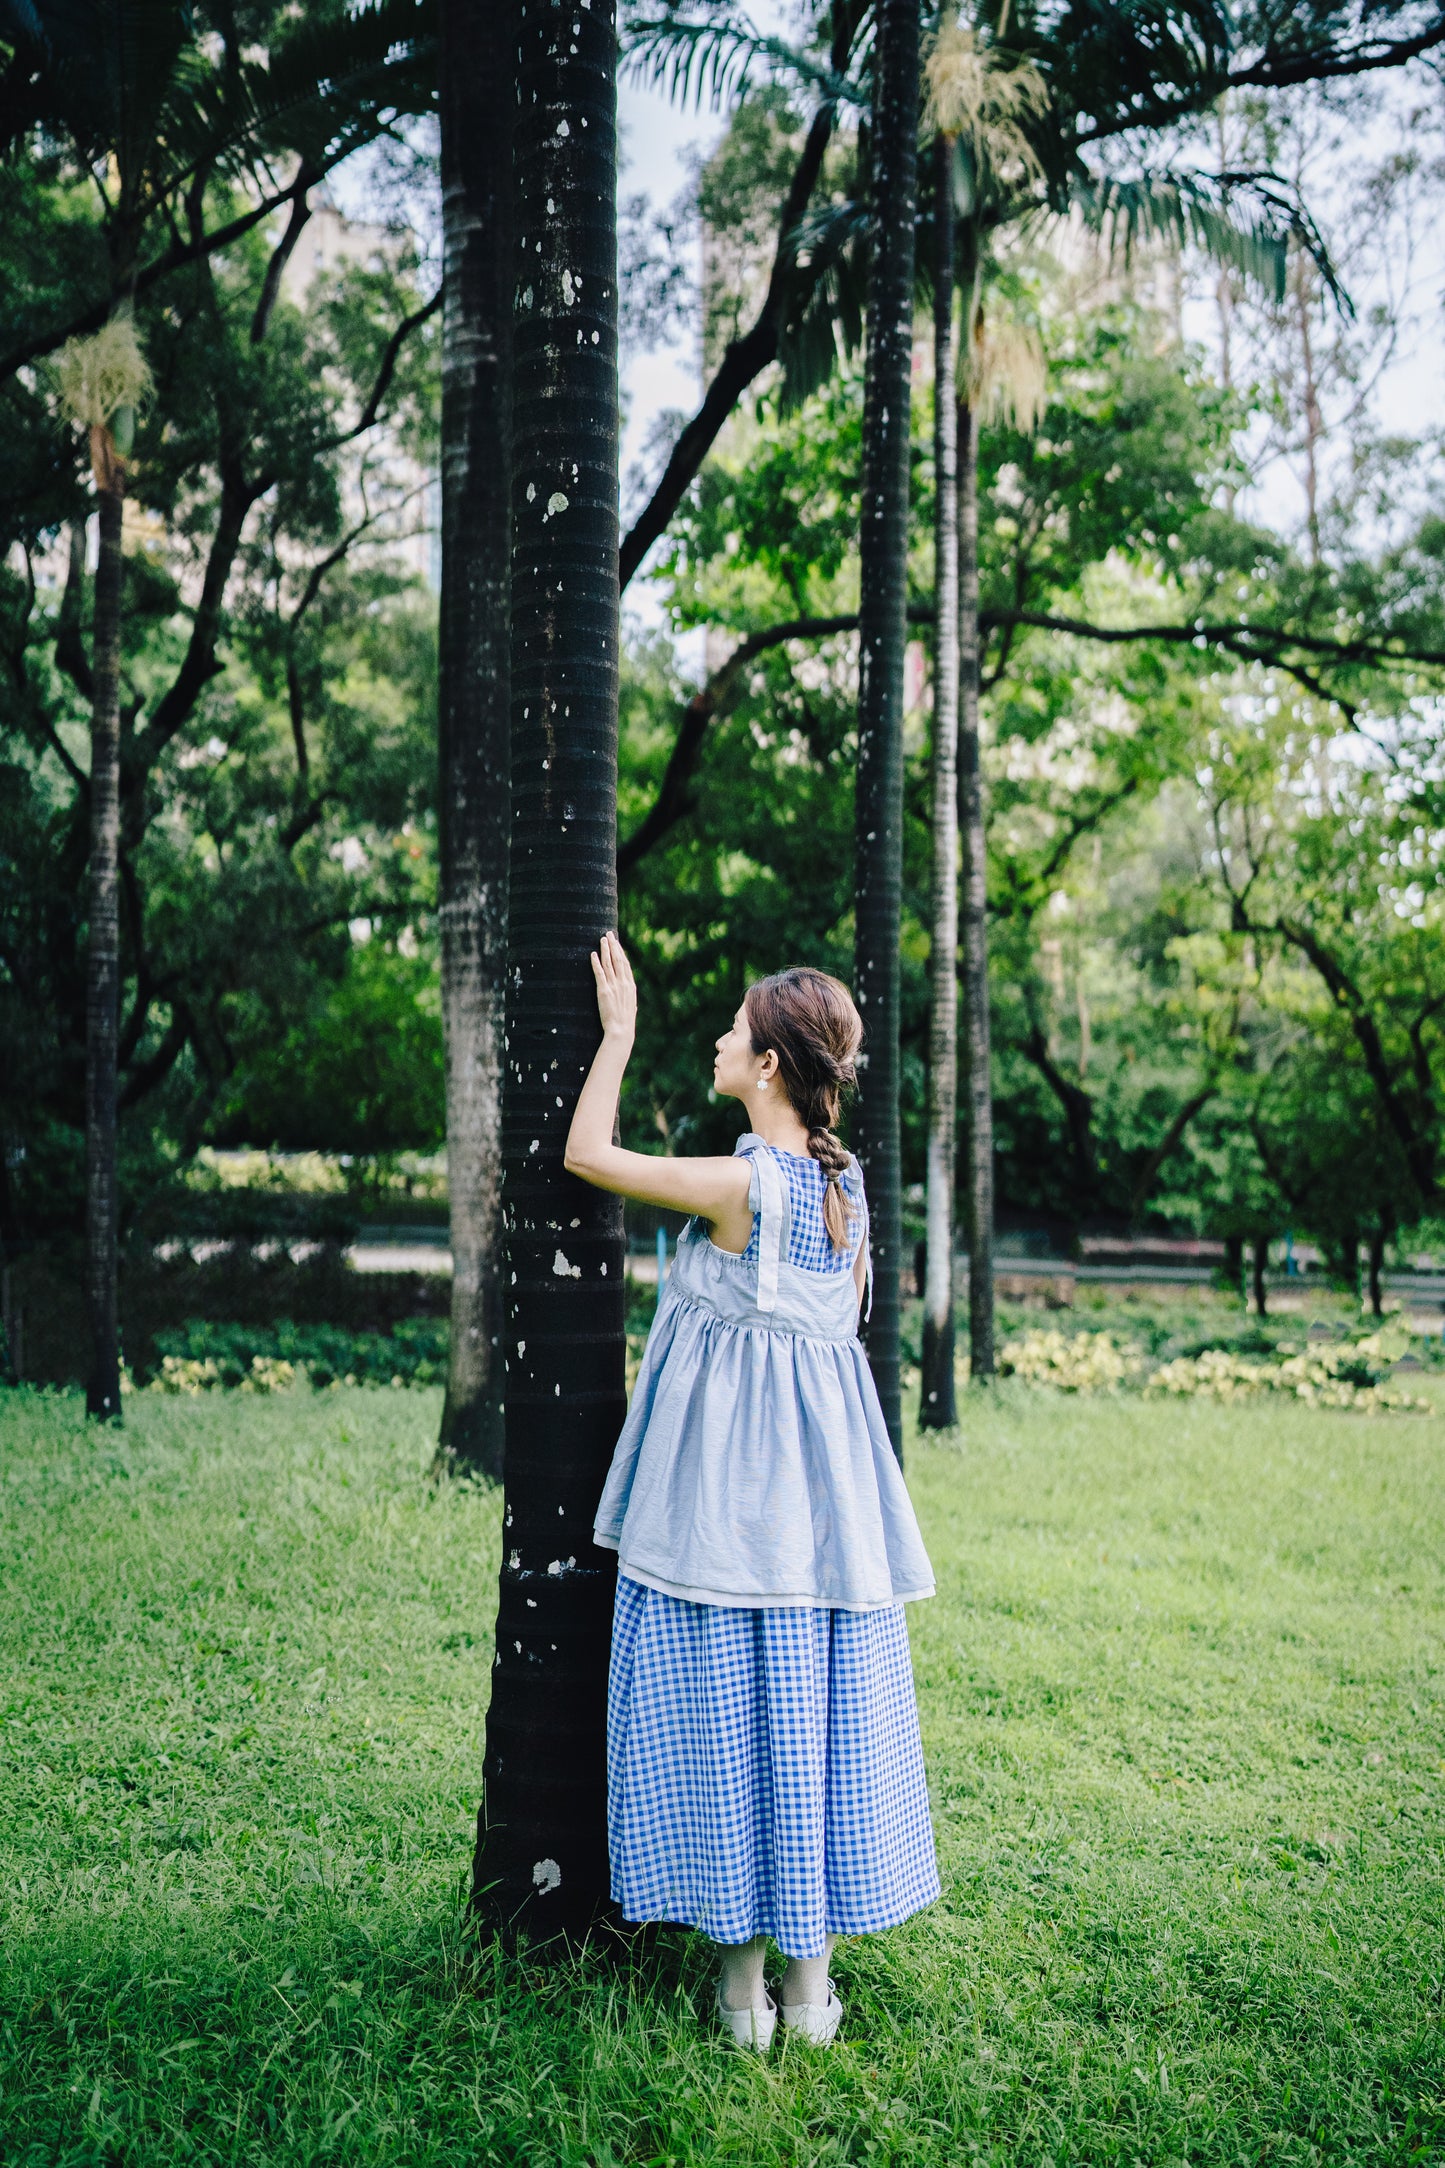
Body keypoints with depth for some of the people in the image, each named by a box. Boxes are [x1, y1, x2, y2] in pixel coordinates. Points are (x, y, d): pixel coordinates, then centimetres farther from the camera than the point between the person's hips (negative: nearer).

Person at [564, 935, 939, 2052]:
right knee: (818, 1704, 12)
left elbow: (588, 1154, -9)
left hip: (725, 1485, -7)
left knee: (726, 1705, 4)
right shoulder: (847, 1184, 3)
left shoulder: (740, 1185, -17)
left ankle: (745, 1987, 14)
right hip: (822, 1471, 7)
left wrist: (619, 1028, 0)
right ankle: (812, 1985, 21)